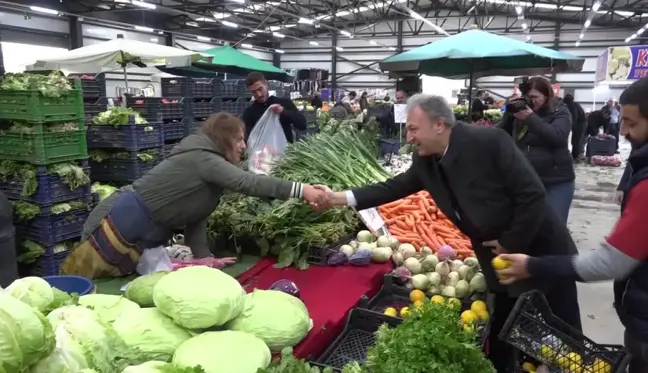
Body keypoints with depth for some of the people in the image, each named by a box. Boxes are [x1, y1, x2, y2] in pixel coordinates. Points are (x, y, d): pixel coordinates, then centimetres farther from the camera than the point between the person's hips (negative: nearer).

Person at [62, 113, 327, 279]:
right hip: (123, 223, -10)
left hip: (147, 234, 10)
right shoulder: (201, 158, -20)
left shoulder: (206, 165, 10)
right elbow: (247, 182, -33)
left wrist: (203, 256, -4)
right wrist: (300, 190, -36)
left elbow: (195, 218, 5)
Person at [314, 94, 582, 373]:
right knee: (500, 338, 20)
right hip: (500, 262, 6)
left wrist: (510, 243, -19)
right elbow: (395, 187, 0)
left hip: (539, 253, -6)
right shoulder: (425, 161, -4)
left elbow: (532, 194, -24)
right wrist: (339, 198, -7)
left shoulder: (489, 141, -25)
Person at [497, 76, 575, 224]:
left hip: (556, 182, -4)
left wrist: (531, 118, -25)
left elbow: (557, 136, -21)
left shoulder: (560, 112, -2)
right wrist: (509, 113, -9)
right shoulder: (521, 111, 8)